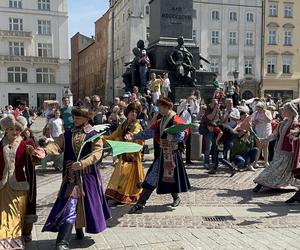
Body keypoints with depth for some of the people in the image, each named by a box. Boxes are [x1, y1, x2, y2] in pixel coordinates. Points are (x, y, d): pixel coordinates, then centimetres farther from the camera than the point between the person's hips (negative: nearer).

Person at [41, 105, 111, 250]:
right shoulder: (67, 135, 8)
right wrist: (45, 150, -27)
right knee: (69, 206, -3)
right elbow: (57, 145, -7)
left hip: (88, 177, -1)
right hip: (71, 177, 1)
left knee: (88, 204, 10)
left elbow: (96, 154, -13)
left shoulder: (94, 136, -1)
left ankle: (80, 229, 33)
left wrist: (82, 163, -27)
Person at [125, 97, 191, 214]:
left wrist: (169, 140, -38)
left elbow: (180, 136, -24)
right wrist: (134, 136, -8)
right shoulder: (160, 122, 11)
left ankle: (176, 198, 32)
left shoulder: (176, 121, -13)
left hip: (172, 154, -7)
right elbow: (149, 132, 3)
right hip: (162, 153, 7)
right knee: (152, 177, 7)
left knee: (171, 177, 6)